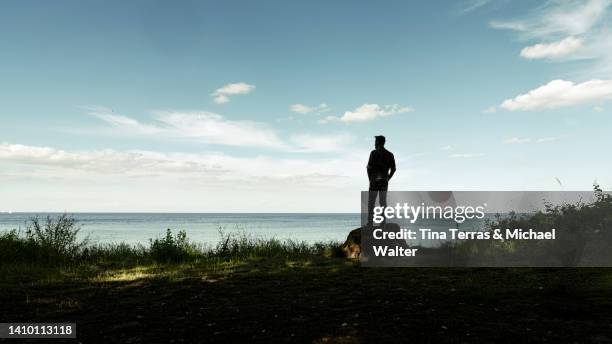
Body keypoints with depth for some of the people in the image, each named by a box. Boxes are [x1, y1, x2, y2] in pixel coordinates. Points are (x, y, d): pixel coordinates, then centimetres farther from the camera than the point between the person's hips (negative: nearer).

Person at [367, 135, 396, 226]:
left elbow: (369, 167, -12)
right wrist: (387, 179, 12)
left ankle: (370, 223, -3)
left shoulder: (374, 153, -8)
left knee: (371, 202, 1)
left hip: (374, 180, -4)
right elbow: (393, 169, 5)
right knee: (383, 201, 8)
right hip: (384, 181, 4)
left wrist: (370, 179, 0)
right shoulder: (390, 154, 7)